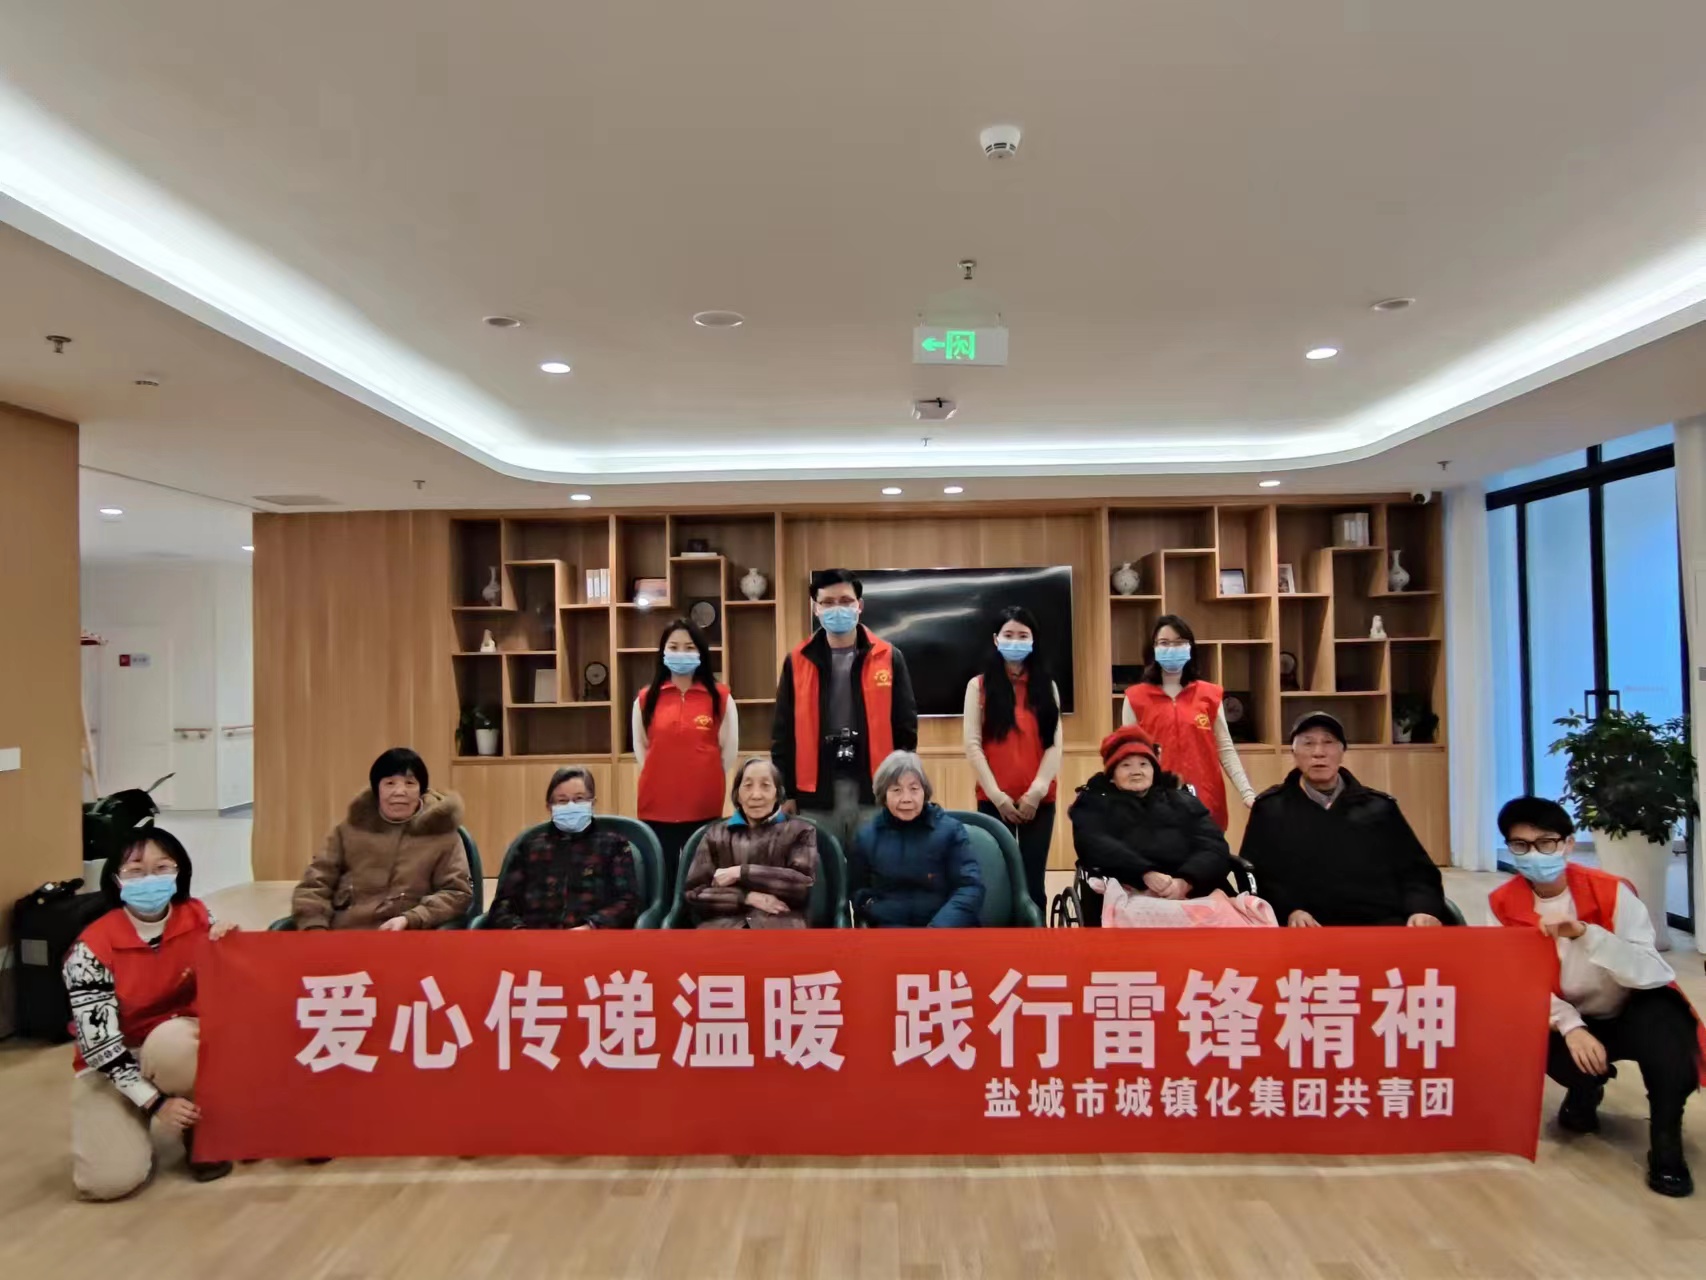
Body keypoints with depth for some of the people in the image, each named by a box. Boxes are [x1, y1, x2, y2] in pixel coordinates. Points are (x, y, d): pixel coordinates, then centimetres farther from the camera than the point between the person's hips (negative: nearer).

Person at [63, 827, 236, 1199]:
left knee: (172, 1042, -36)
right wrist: (156, 1102, -23)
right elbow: (98, 1042, -17)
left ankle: (200, 1130, -7)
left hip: (181, 1047, 1)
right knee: (110, 1179, -23)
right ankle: (133, 1129, 14)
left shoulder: (198, 918, -11)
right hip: (112, 1065, -1)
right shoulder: (92, 948, -18)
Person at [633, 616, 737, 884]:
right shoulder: (646, 699, 5)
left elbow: (729, 749, 4)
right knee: (662, 879, 8)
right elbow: (641, 748, 13)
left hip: (705, 806, -1)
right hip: (657, 807, 1)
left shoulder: (720, 697, 1)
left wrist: (706, 781, 4)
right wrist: (660, 779, 7)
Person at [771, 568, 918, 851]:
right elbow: (783, 733, 6)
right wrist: (787, 793, 2)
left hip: (875, 791, 0)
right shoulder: (797, 662, 4)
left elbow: (906, 727, 5)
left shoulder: (888, 658, 3)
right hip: (817, 794, 1)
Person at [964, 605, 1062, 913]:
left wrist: (1037, 790, -9)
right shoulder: (979, 686, 6)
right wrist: (996, 794, -10)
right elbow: (973, 744, -1)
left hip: (1039, 801, 2)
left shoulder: (1047, 686, 12)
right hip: (994, 800, -1)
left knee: (1033, 882, 3)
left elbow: (1054, 744, 4)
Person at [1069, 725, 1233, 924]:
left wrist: (1185, 881, -12)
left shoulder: (1184, 801, 26)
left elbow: (1215, 848, 9)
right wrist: (1146, 874, -19)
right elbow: (1096, 846, -2)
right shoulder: (1093, 803, 19)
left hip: (1189, 894, 2)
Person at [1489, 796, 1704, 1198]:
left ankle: (1666, 1140, -19)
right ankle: (1584, 1092, 7)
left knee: (1663, 1019, -37)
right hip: (1570, 1020, 3)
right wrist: (1571, 1026, -30)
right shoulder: (1505, 905, -12)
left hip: (1633, 1013, -2)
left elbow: (1653, 973, -26)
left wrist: (1584, 933, -41)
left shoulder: (1611, 892, -19)